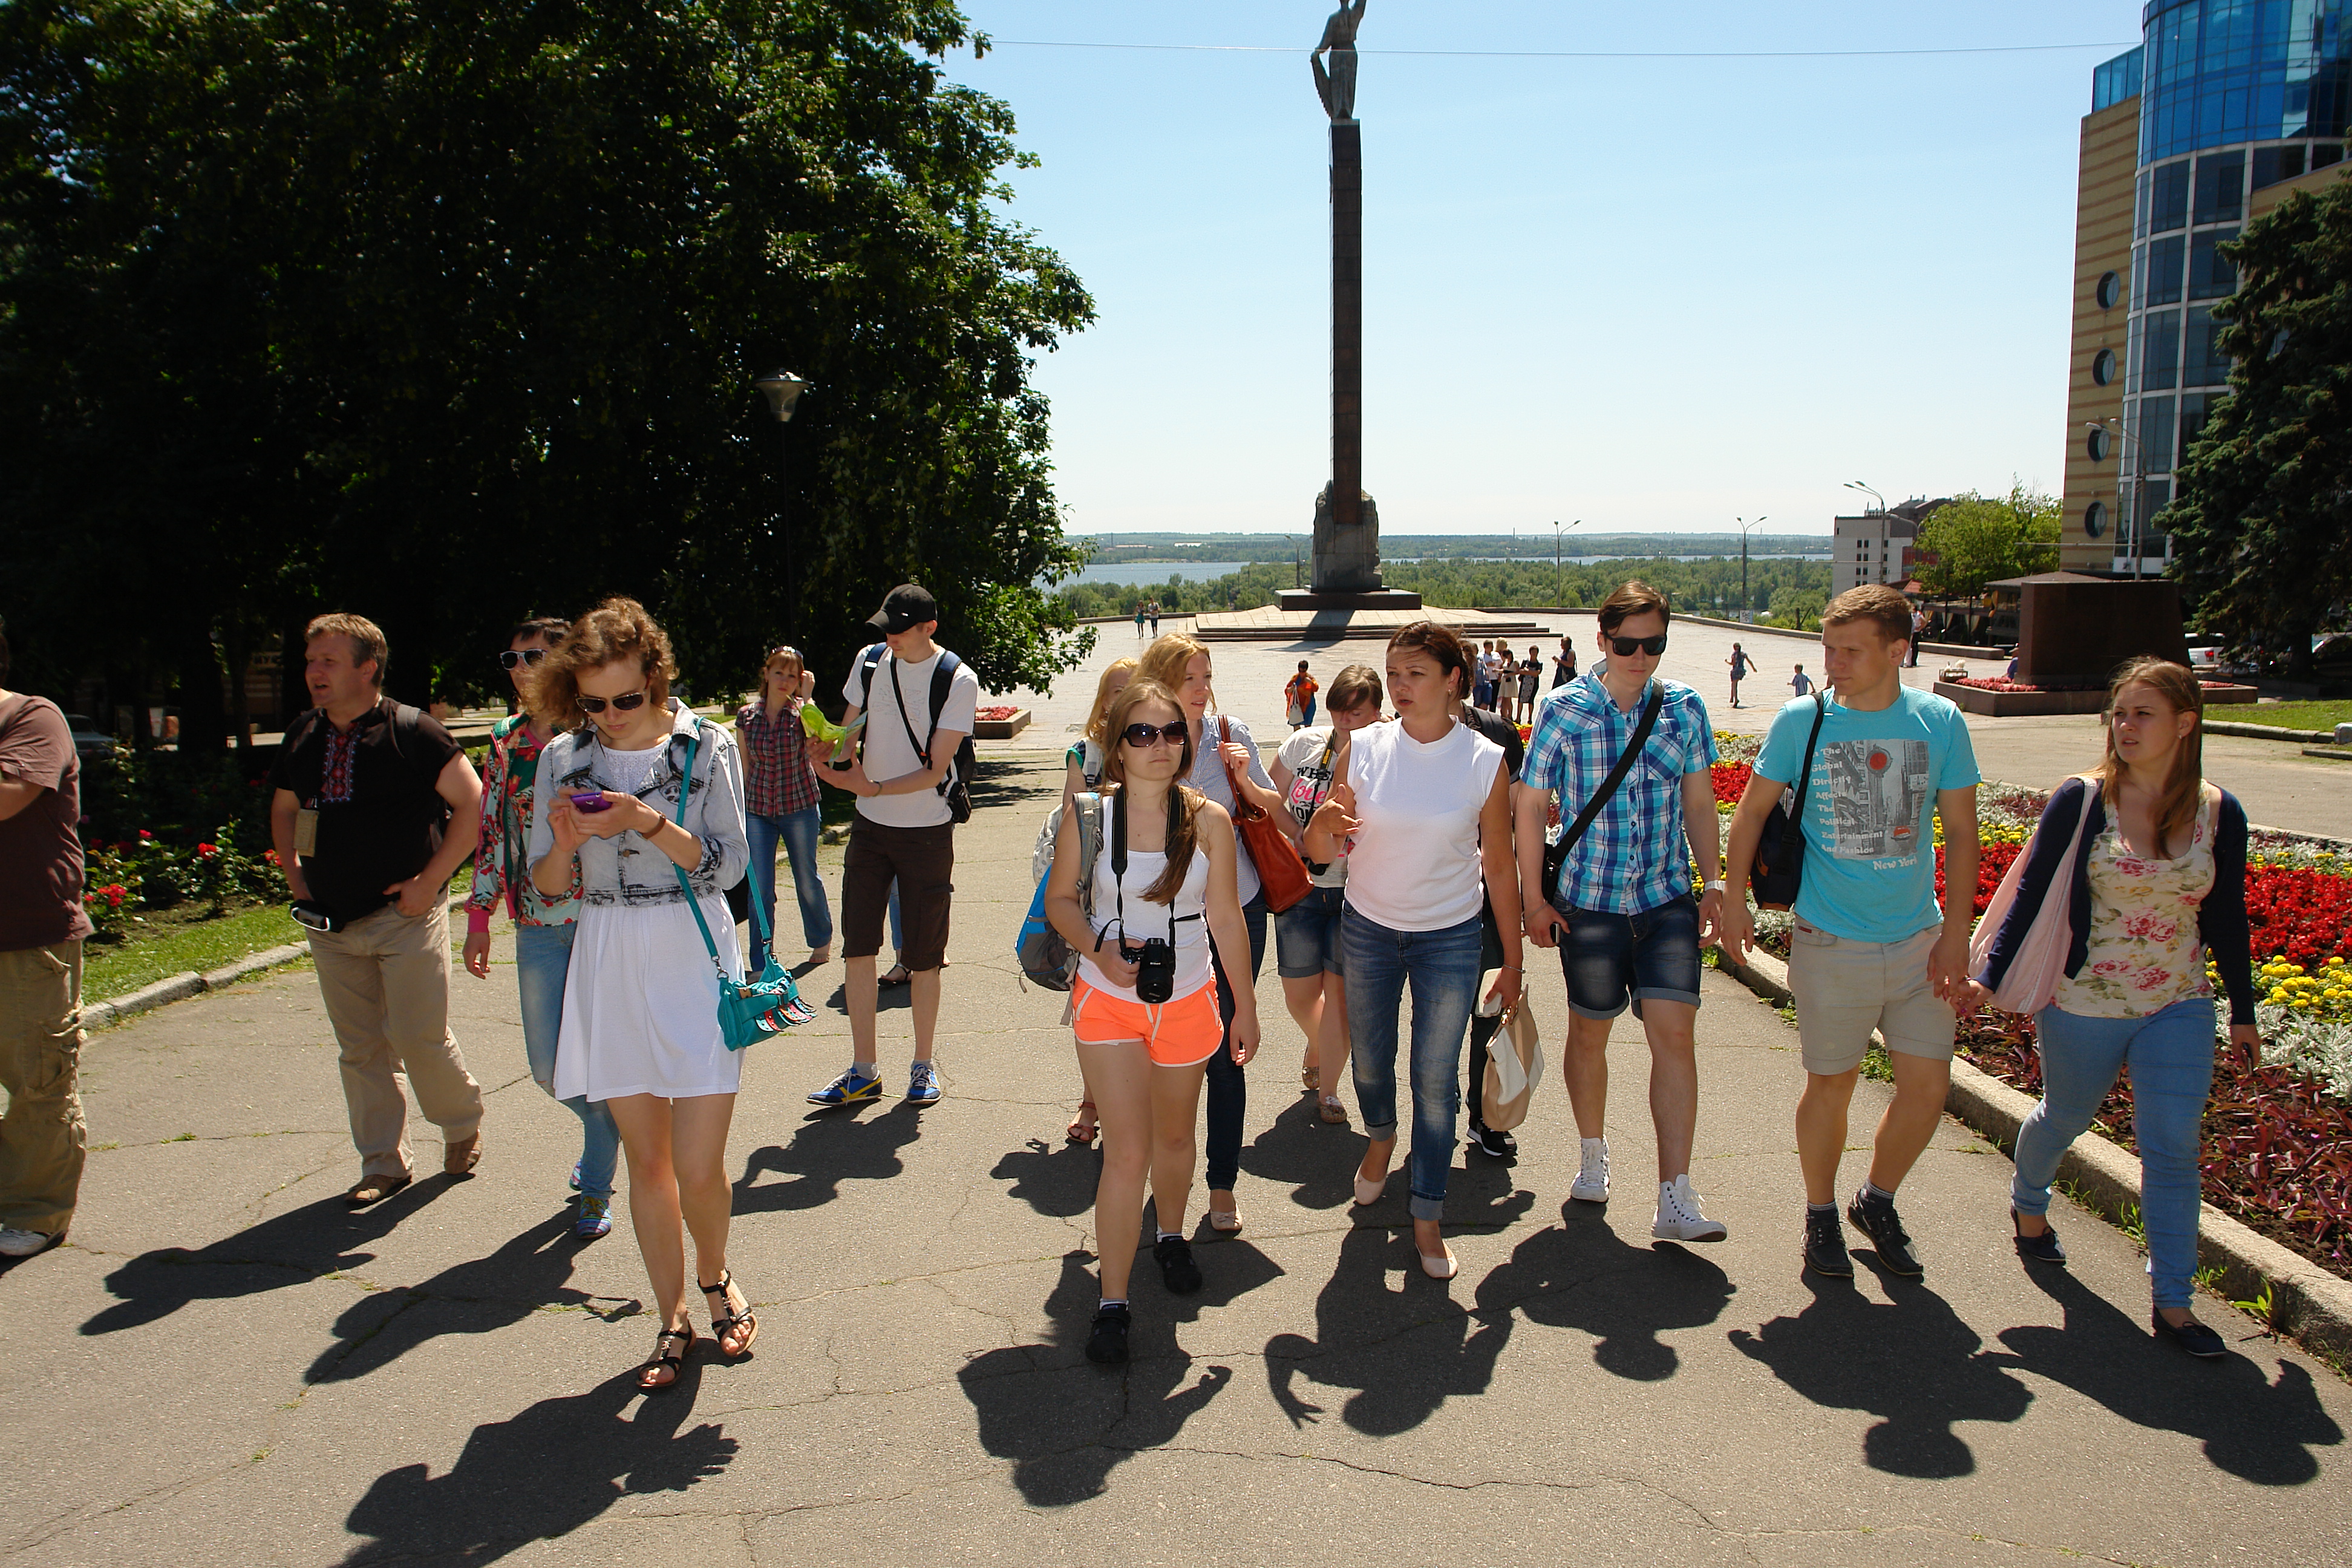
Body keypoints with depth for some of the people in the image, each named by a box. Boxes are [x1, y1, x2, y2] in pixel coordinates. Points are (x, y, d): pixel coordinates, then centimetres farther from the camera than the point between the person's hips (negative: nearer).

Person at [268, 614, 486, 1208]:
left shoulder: (410, 730, -10)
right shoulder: (303, 737, 8)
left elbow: (471, 803, -10)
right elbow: (284, 810, 24)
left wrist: (430, 881, -13)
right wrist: (296, 878, 11)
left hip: (405, 915, -5)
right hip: (330, 924, 6)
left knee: (419, 1035, -6)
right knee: (360, 1048, 9)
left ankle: (463, 1125, 21)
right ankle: (382, 1165, 20)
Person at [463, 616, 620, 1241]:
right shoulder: (506, 740, 8)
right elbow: (491, 830, 13)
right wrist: (480, 912, 10)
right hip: (538, 924, 4)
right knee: (549, 1067, 6)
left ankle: (597, 1185, 18)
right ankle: (608, 1126, 37)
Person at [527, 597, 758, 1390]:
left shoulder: (706, 747, -4)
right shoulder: (564, 759, 4)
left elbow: (728, 864, -8)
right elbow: (548, 883, 7)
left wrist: (650, 822, -21)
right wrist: (566, 840, -15)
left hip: (694, 966, -3)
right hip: (609, 969, 3)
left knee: (699, 1166, -4)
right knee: (647, 1160, 10)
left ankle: (716, 1276, 28)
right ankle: (673, 1319, 27)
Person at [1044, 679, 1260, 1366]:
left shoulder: (1209, 820, -8)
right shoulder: (1088, 815, -10)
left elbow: (1226, 920, 0)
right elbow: (1059, 899, 0)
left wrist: (1246, 1006, 5)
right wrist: (1100, 950, -18)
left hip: (1187, 1000, 2)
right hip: (1108, 1001, -2)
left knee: (1174, 1135, 19)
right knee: (1128, 1151, -7)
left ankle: (1170, 1235, 47)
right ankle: (1112, 1302, 5)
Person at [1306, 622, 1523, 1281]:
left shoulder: (1486, 761, -11)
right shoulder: (1363, 749, -9)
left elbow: (1499, 868, -3)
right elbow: (1321, 852, -7)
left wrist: (1512, 963, 1)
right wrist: (1324, 822, -31)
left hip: (1450, 938, -2)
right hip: (1368, 930, 2)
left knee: (1436, 1080, 2)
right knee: (1370, 1060, 17)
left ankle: (1427, 1217, 18)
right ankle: (1381, 1138, 51)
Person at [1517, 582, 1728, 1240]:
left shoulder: (1686, 706, 3)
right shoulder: (1564, 710, -5)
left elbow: (1700, 803, 10)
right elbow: (1531, 805, -1)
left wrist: (1713, 884, 5)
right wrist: (1533, 899, -3)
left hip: (1668, 900, 1)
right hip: (1588, 902, -1)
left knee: (1676, 1035, -7)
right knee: (1590, 1033, 12)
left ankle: (1675, 1200, -3)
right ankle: (1593, 1155, 36)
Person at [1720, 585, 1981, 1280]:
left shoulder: (1940, 722, -3)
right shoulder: (1801, 721, -7)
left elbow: (1961, 831, 3)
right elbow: (1752, 811, 4)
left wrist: (1957, 931, -1)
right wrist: (1734, 900, 2)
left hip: (1919, 941, 2)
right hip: (1832, 943, -2)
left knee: (1928, 1088, 5)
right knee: (1831, 1086, 7)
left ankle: (1877, 1202, 31)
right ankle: (1821, 1214, 29)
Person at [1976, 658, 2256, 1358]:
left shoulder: (2221, 814, -2)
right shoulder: (2080, 801, -11)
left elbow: (2226, 918, 9)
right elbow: (2031, 894, -7)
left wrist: (2243, 1009, 14)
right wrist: (1990, 975, -11)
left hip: (2179, 1010, 2)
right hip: (2083, 1005, -2)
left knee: (2173, 1147, -2)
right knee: (2065, 1119, 17)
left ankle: (2172, 1302, 7)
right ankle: (2027, 1202, 48)